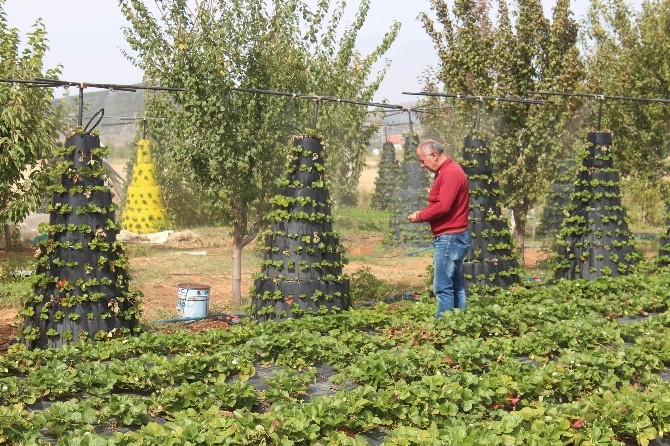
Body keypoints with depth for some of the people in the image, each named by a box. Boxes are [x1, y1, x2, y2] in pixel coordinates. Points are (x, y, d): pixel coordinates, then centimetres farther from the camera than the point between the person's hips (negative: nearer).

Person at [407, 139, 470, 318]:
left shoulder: (450, 174, -16)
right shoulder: (445, 172, 18)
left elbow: (443, 206, -23)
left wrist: (419, 216, -11)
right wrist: (422, 214, 4)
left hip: (449, 238, -11)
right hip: (453, 238, 11)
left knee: (443, 288, -10)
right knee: (456, 287, 13)